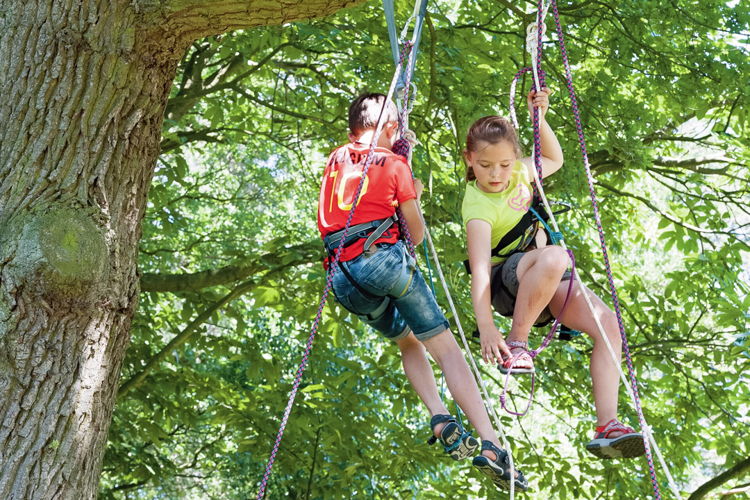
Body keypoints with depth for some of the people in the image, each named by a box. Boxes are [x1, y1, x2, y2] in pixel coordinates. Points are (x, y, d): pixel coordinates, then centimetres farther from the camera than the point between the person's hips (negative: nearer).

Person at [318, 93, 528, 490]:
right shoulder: (394, 165, 5)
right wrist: (412, 197, 27)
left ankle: (440, 418, 1)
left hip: (343, 280, 5)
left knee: (408, 343, 24)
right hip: (384, 260, -5)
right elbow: (417, 235, 9)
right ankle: (491, 445, -16)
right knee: (445, 348, -3)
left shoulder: (336, 159, 19)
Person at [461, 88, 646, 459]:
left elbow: (554, 160, 22)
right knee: (553, 257, -41)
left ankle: (606, 428, -21)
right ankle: (517, 344, -25)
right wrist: (486, 326, -45)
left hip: (546, 283, 7)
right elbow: (480, 269, -34)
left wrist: (540, 118, 7)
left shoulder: (518, 172, -1)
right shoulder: (478, 206, -22)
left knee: (607, 324, -18)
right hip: (506, 283, -7)